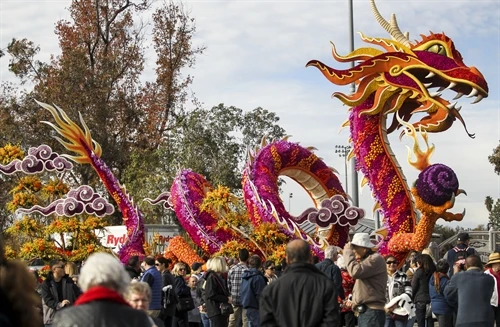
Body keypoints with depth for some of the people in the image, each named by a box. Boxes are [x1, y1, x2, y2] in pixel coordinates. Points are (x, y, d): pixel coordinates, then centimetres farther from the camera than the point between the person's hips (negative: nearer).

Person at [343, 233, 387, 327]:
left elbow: (355, 271, -23)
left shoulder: (376, 259, -9)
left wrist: (348, 252, -10)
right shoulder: (366, 260, 23)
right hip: (363, 312, 10)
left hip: (372, 312, -10)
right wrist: (355, 301, 11)